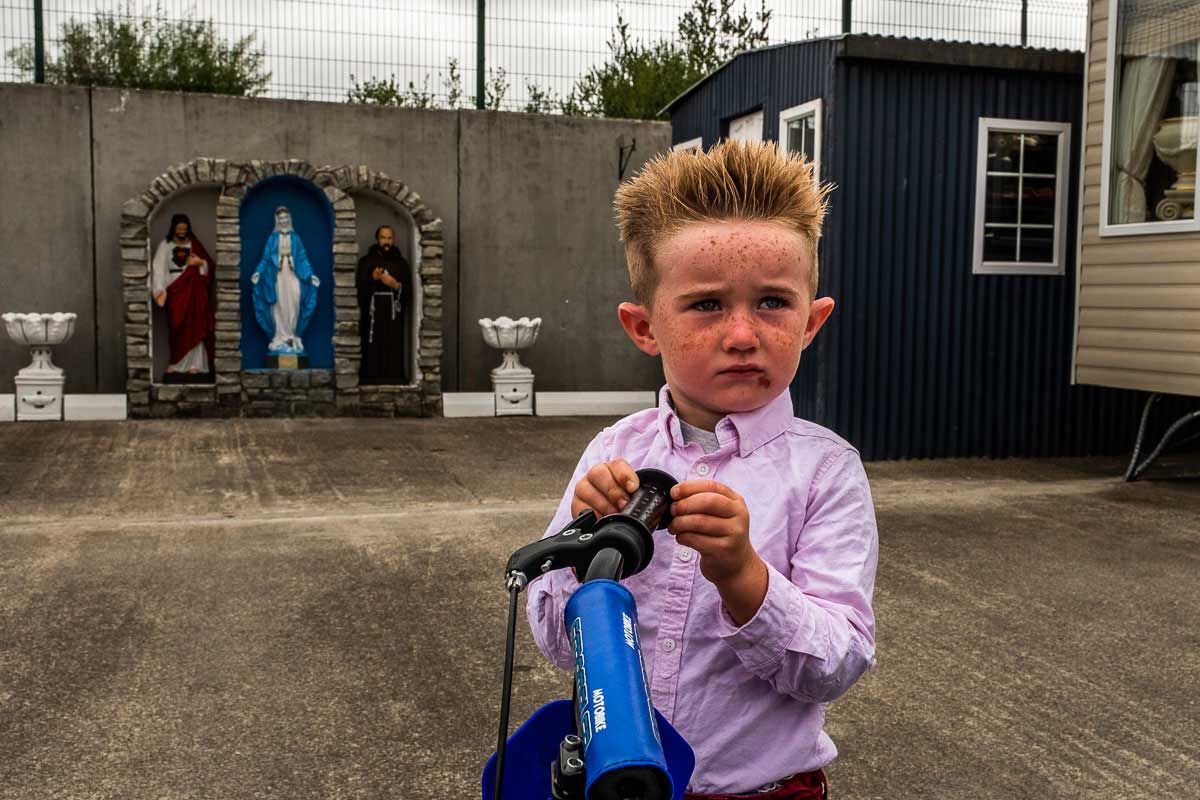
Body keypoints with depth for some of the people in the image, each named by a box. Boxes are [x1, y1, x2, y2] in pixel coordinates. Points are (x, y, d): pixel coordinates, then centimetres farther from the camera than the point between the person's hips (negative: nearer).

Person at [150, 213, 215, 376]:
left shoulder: (195, 245, 7)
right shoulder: (165, 245, 2)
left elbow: (211, 267, 7)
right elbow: (158, 268, -8)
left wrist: (200, 262, -14)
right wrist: (160, 290, -21)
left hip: (193, 292, 1)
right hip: (175, 292, -1)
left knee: (194, 326, -3)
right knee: (176, 327, 2)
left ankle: (194, 363, -1)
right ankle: (176, 363, 10)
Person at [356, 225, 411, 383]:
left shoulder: (401, 263, 12)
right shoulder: (366, 261, 10)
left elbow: (409, 291, 7)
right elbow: (358, 288, 1)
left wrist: (395, 285, -10)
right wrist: (372, 279, -13)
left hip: (393, 315, 1)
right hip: (371, 315, -1)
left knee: (393, 354, -6)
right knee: (371, 353, -8)